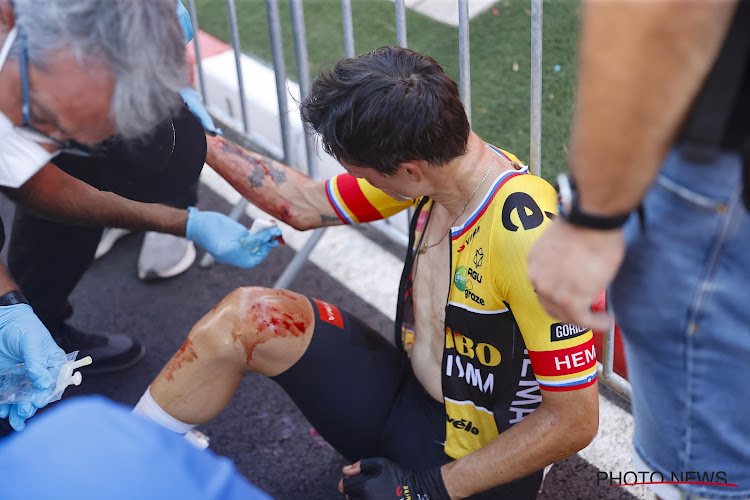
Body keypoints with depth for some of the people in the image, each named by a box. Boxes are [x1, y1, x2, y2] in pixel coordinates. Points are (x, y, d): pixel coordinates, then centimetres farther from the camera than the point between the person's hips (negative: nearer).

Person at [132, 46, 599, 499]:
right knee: (249, 314, -5)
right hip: (407, 398, 7)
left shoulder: (530, 237, -31)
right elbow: (304, 205, 9)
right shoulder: (435, 162, -8)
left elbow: (575, 420, -25)